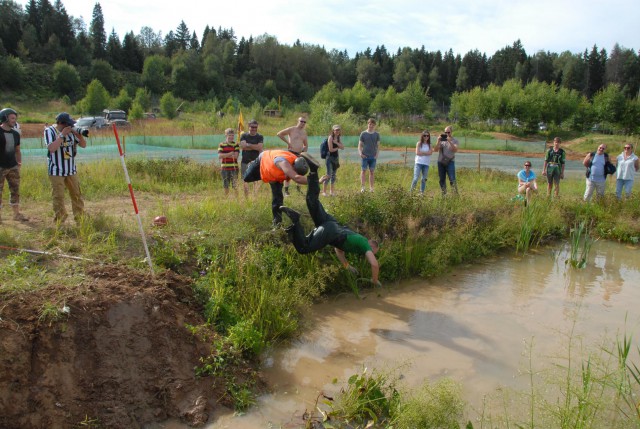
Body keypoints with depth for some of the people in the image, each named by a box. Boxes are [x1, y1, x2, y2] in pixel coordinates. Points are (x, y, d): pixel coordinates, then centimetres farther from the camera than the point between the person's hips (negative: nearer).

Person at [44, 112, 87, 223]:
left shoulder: (71, 131, 4)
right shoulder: (49, 131, -7)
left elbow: (83, 145, 5)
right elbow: (52, 148, -20)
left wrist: (78, 134, -12)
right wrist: (62, 134, -19)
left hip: (71, 170, 4)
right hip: (56, 171, -4)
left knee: (77, 195, 8)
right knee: (58, 197, -1)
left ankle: (81, 219, 16)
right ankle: (60, 222, 7)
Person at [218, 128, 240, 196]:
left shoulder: (236, 145, 3)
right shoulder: (221, 145, 5)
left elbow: (236, 156, -10)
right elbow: (219, 156, -7)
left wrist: (225, 155, -10)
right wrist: (230, 154, -13)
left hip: (234, 168, -1)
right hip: (224, 168, 1)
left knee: (235, 186, -4)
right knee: (226, 186, 9)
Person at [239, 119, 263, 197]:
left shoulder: (260, 137, 7)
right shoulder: (244, 135, 8)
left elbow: (260, 147, -10)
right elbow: (243, 146, -10)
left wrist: (248, 145, -8)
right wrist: (255, 147, -8)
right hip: (245, 162, 1)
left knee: (256, 181, -4)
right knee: (245, 181, 0)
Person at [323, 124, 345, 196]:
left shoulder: (339, 138, 10)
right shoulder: (330, 137, -11)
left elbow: (342, 147, 0)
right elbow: (331, 149, -17)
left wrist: (336, 143, -14)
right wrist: (338, 147, -2)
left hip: (336, 157, 7)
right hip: (330, 157, -7)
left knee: (333, 175, 11)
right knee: (328, 175, -10)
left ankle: (331, 191, 18)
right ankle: (324, 191, -4)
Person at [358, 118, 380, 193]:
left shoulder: (376, 134, 7)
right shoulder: (363, 134, 3)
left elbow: (378, 145, 8)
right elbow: (360, 145, 4)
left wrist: (377, 154, -6)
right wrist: (360, 153, -13)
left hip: (373, 156, 1)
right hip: (365, 156, -1)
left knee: (371, 172, 5)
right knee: (363, 170, -2)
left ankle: (371, 188, 9)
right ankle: (362, 186, -1)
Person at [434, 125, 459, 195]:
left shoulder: (454, 140, 4)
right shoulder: (441, 140, 10)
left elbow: (455, 150, -13)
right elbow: (436, 150, 2)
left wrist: (449, 141, -21)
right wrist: (438, 141, -11)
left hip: (450, 162, -3)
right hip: (441, 162, 3)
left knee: (452, 179, -13)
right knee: (442, 180, 6)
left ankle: (455, 194, -10)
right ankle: (444, 194, 14)